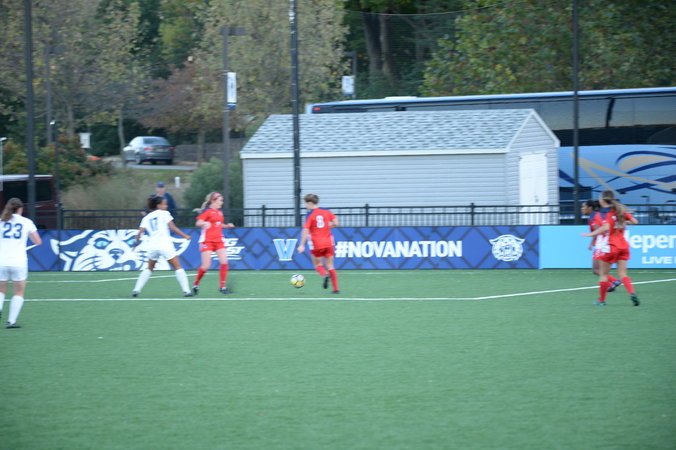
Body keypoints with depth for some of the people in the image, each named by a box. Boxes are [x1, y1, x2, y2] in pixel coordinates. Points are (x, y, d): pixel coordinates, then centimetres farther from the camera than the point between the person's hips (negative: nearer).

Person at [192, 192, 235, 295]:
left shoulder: (219, 212, 16)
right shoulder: (207, 211, -6)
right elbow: (198, 223, -16)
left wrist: (227, 225, 15)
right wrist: (204, 223, -36)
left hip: (219, 240, 7)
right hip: (207, 240, -7)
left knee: (224, 262, -9)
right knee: (206, 266, -8)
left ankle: (222, 286, -1)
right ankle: (196, 284, 13)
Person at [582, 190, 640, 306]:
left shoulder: (606, 213, -13)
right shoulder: (620, 210, 7)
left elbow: (606, 227, -29)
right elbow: (634, 221, 7)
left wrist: (591, 234, -22)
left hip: (609, 247, -6)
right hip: (623, 246, 6)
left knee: (604, 274, 7)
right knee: (622, 274, 5)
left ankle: (601, 300, 14)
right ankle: (632, 292, -18)